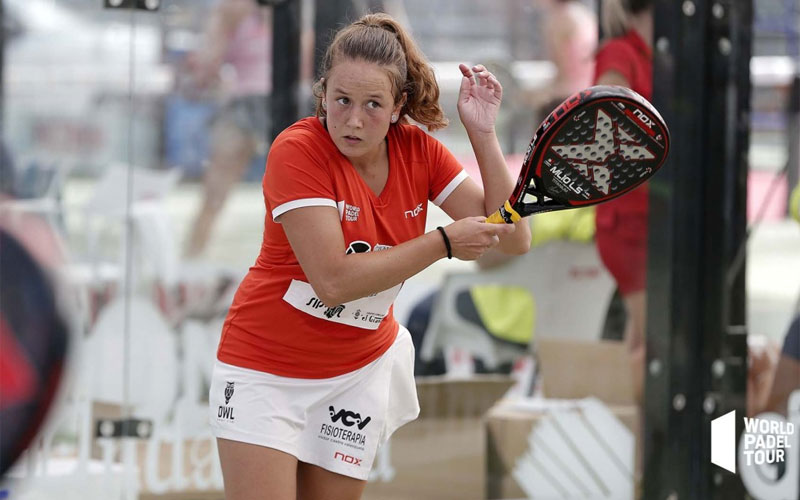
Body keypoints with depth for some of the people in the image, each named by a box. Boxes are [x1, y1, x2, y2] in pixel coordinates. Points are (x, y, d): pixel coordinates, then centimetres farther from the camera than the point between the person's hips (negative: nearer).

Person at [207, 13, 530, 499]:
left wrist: (484, 133, -18)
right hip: (266, 367, -4)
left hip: (362, 369, 4)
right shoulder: (298, 150, -22)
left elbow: (512, 238, -10)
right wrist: (444, 242, -27)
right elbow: (334, 280, -30)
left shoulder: (418, 150, -7)